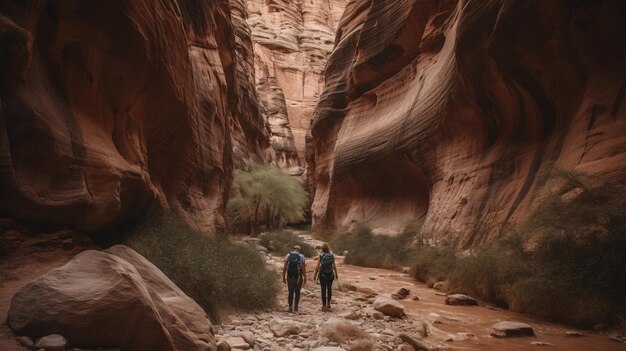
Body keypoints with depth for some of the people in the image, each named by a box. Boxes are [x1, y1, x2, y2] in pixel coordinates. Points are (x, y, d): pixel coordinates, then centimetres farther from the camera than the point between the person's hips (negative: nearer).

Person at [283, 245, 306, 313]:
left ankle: (290, 308, 11)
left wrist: (283, 277, 2)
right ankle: (295, 307, 12)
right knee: (297, 292, 14)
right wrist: (305, 278, -2)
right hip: (298, 277, -1)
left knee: (291, 292, 14)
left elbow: (284, 267, -3)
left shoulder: (288, 255, 1)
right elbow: (304, 268, -8)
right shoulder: (301, 256, -4)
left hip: (290, 277, 1)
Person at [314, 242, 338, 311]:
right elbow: (334, 266, 0)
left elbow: (317, 266, -9)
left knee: (323, 290, 6)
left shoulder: (321, 256, -8)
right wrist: (336, 274, 13)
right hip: (330, 275, 2)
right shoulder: (332, 256, -4)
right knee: (329, 289, 19)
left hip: (322, 275, -2)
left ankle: (324, 306, 9)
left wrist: (315, 275, 1)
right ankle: (328, 304, 28)